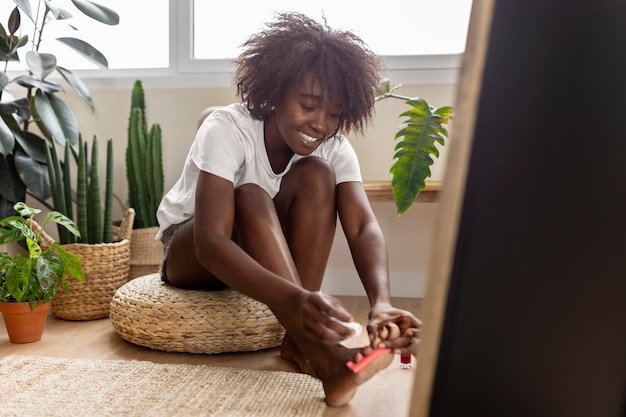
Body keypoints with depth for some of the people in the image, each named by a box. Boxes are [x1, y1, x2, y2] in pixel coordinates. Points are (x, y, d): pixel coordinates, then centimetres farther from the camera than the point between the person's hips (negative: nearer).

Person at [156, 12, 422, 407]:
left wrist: (381, 302, -50)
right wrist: (294, 299, -57)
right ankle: (323, 357, -45)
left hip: (267, 252, 3)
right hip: (190, 253, -3)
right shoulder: (227, 129, -29)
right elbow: (210, 241, -41)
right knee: (250, 198, -36)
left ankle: (298, 340, -28)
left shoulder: (335, 147, -16)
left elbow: (364, 227, -30)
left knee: (316, 176, -25)